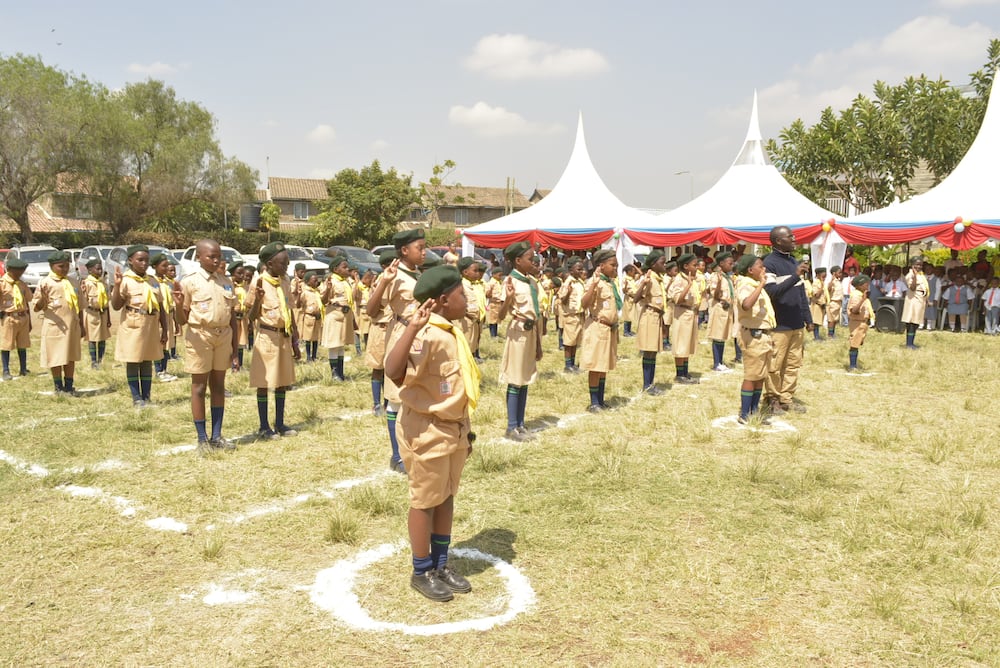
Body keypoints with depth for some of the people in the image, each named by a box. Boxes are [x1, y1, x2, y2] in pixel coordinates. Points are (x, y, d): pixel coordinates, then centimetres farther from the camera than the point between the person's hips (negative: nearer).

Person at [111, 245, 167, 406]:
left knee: (147, 362, 9)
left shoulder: (153, 281, 9)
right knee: (132, 363, 2)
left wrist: (164, 330, 9)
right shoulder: (125, 281, -6)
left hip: (151, 328, 5)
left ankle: (146, 397, 17)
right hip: (133, 327, -5)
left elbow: (161, 308, 12)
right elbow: (116, 305, -13)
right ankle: (136, 398, 11)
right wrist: (117, 285, -23)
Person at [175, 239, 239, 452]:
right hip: (199, 336, -4)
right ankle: (202, 439, 11)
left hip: (223, 336, 4)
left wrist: (235, 350, 9)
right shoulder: (189, 281, -5)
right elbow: (182, 320, -3)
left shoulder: (226, 282, 8)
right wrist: (178, 305, -25)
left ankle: (216, 436, 19)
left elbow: (233, 317, 11)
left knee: (218, 386, 10)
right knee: (199, 387, 3)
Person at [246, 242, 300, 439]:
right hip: (267, 336, -6)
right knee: (264, 383, 1)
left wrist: (295, 341, 14)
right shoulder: (259, 283, -11)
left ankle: (279, 424, 21)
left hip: (285, 336, 6)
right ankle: (264, 427, 10)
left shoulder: (285, 281, 7)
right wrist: (257, 300, -30)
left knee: (283, 381, 11)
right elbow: (252, 317, -11)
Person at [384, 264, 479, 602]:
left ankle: (441, 565, 32)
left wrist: (465, 428, 20)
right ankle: (421, 572, 21)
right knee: (425, 502, 6)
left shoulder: (450, 333, 7)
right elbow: (394, 372, -39)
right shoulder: (426, 334, -23)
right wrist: (412, 327, -48)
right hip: (427, 432, -9)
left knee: (446, 498, 17)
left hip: (452, 429, 9)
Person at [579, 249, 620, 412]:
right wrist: (594, 284, -33)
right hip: (597, 328, -8)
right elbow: (583, 304, -27)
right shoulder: (595, 282, -13)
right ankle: (594, 403, 5)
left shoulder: (611, 282, 11)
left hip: (610, 329, 8)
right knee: (595, 366, -3)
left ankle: (600, 400, 21)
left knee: (605, 366, 13)